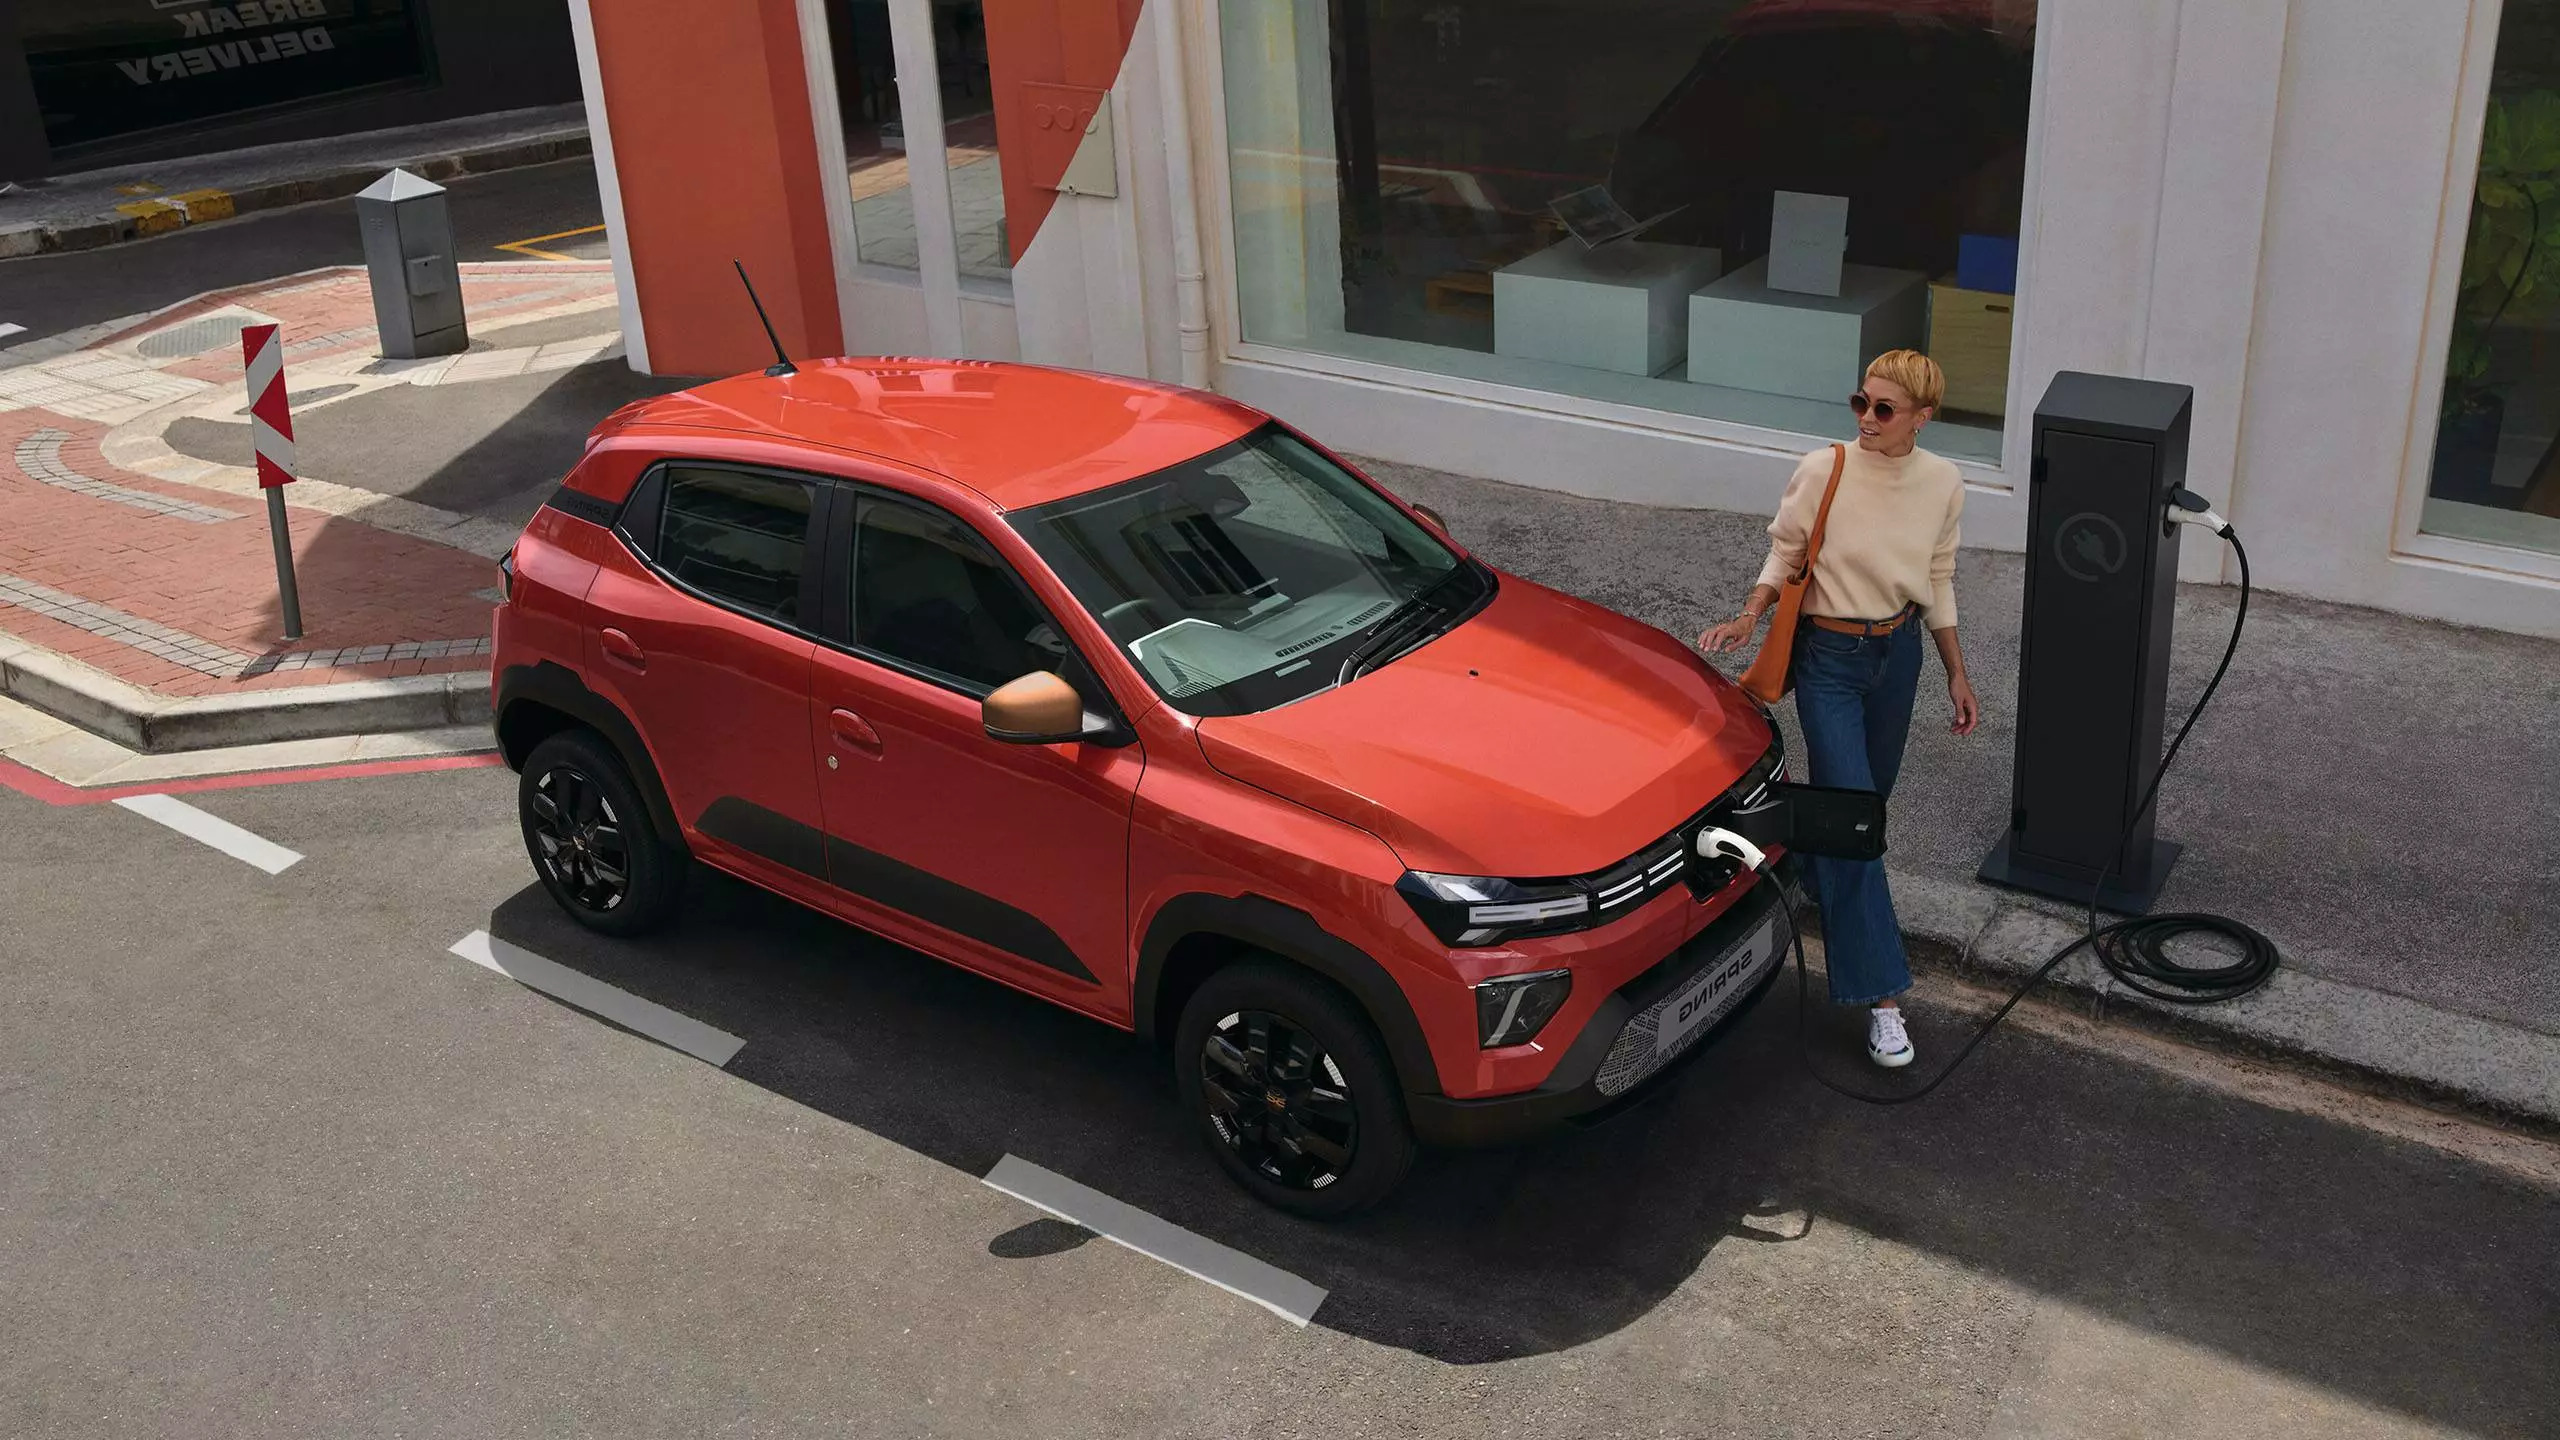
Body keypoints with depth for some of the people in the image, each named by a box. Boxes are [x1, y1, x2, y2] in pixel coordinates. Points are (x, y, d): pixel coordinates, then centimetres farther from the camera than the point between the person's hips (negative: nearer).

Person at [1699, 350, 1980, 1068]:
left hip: (1898, 652, 4)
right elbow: (1784, 553, -3)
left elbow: (1938, 584, 7)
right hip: (1829, 656, -4)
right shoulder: (1822, 472, -16)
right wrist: (1749, 618, -19)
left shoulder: (1942, 484, -4)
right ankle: (1880, 995, -5)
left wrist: (1957, 673, 10)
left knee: (1868, 793, 18)